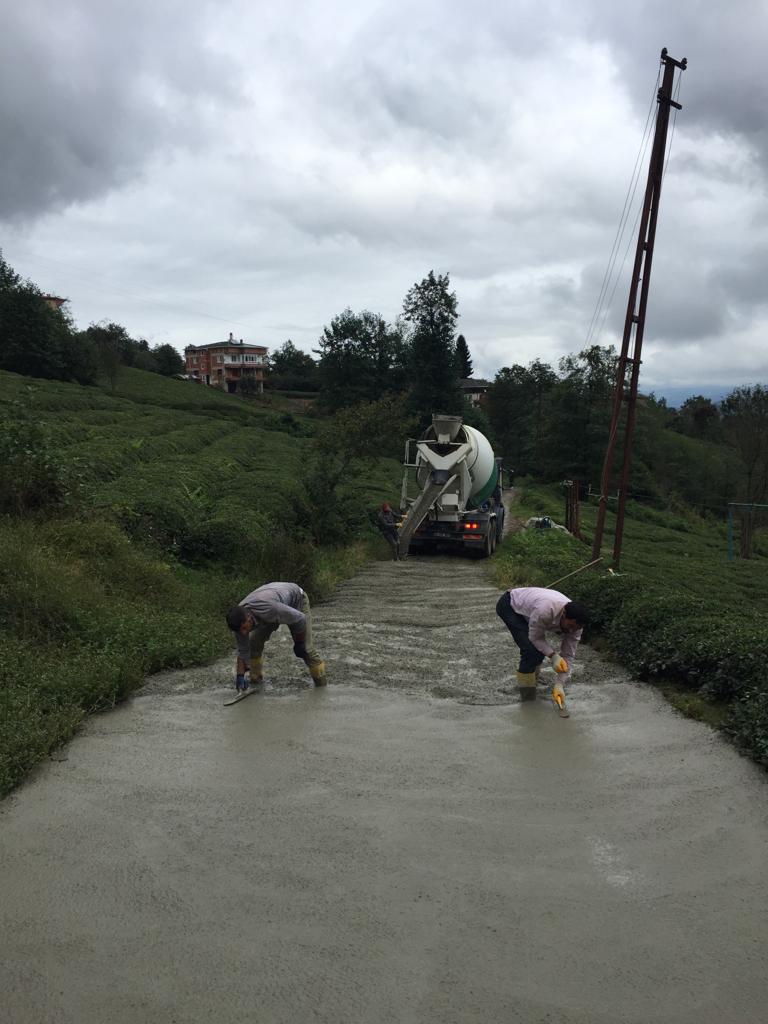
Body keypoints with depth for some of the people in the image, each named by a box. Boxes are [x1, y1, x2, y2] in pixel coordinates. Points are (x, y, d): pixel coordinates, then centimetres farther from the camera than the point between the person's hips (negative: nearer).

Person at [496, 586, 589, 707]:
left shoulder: (574, 624, -20)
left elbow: (568, 656, -14)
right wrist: (553, 656, -34)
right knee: (531, 649, -18)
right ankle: (527, 697, -5)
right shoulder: (545, 610, -41)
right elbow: (535, 637, -24)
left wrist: (560, 684, -21)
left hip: (524, 605, 7)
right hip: (508, 605, -7)